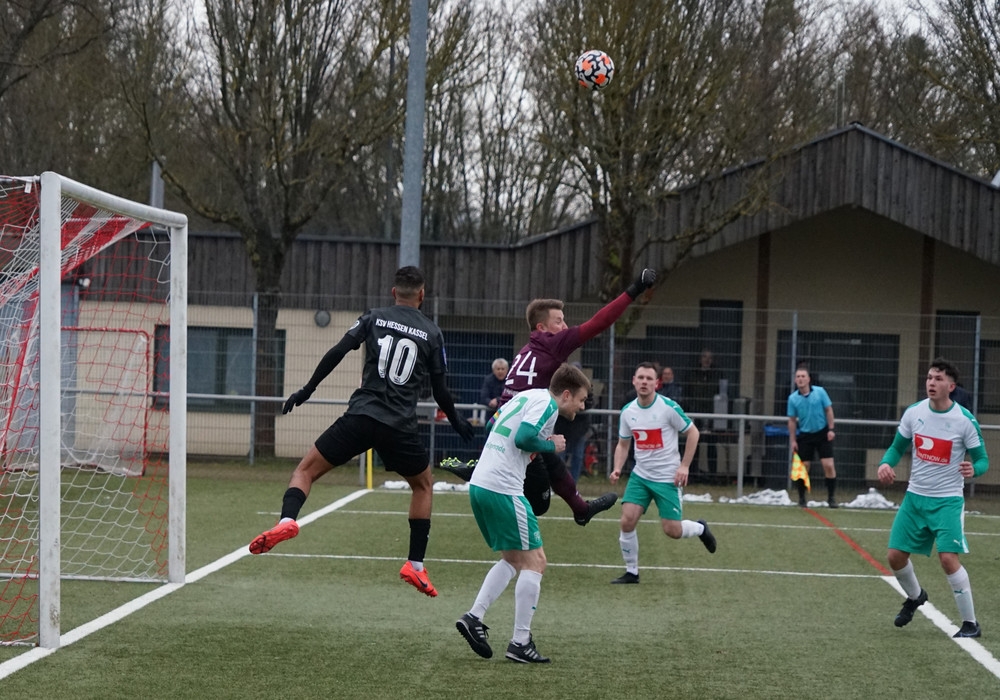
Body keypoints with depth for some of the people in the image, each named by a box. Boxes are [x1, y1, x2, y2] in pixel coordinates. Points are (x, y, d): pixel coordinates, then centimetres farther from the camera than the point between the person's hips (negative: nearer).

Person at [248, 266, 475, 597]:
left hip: (361, 416, -1)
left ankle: (287, 520, -23)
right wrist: (456, 422, 27)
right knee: (423, 485, 24)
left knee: (306, 469, 8)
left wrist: (307, 390, 7)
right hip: (400, 427, 1)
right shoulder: (431, 333, 8)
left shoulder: (373, 318, 8)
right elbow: (439, 389, 11)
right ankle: (415, 565, 17)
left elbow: (336, 353, -2)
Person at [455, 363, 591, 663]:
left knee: (513, 559, 19)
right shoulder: (547, 404, -8)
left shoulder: (526, 396, 19)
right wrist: (551, 446, -4)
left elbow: (492, 425, 26)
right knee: (534, 560, -1)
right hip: (503, 489, -10)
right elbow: (524, 438, -22)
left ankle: (474, 617, 9)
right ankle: (520, 643, -2)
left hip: (479, 484, 10)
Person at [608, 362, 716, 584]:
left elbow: (693, 432, -6)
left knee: (671, 531, -4)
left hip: (668, 478, -4)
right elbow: (623, 444, 13)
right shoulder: (627, 412, 0)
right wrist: (617, 468, -5)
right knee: (627, 521, -11)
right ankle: (631, 572, 5)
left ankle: (700, 528, 30)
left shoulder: (669, 407, -15)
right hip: (640, 475, 4)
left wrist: (684, 466, -12)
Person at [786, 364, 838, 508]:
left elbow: (829, 410, 0)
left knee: (829, 465, -6)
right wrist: (793, 440, -1)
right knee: (803, 467, 1)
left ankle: (831, 497, 5)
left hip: (822, 433, -1)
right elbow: (792, 420, 1)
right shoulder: (793, 398, -5)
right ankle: (801, 499, 15)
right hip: (805, 435, 1)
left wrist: (831, 429, -6)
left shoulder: (820, 392, -7)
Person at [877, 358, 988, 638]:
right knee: (896, 555, 3)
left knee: (948, 558, -18)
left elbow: (983, 460, -5)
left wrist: (974, 469, -29)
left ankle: (970, 623, -4)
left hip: (947, 500, -4)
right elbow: (897, 447, 10)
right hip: (915, 496, 4)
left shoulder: (965, 420, -12)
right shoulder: (913, 412, -2)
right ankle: (915, 597, 36)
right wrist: (886, 463, -12)